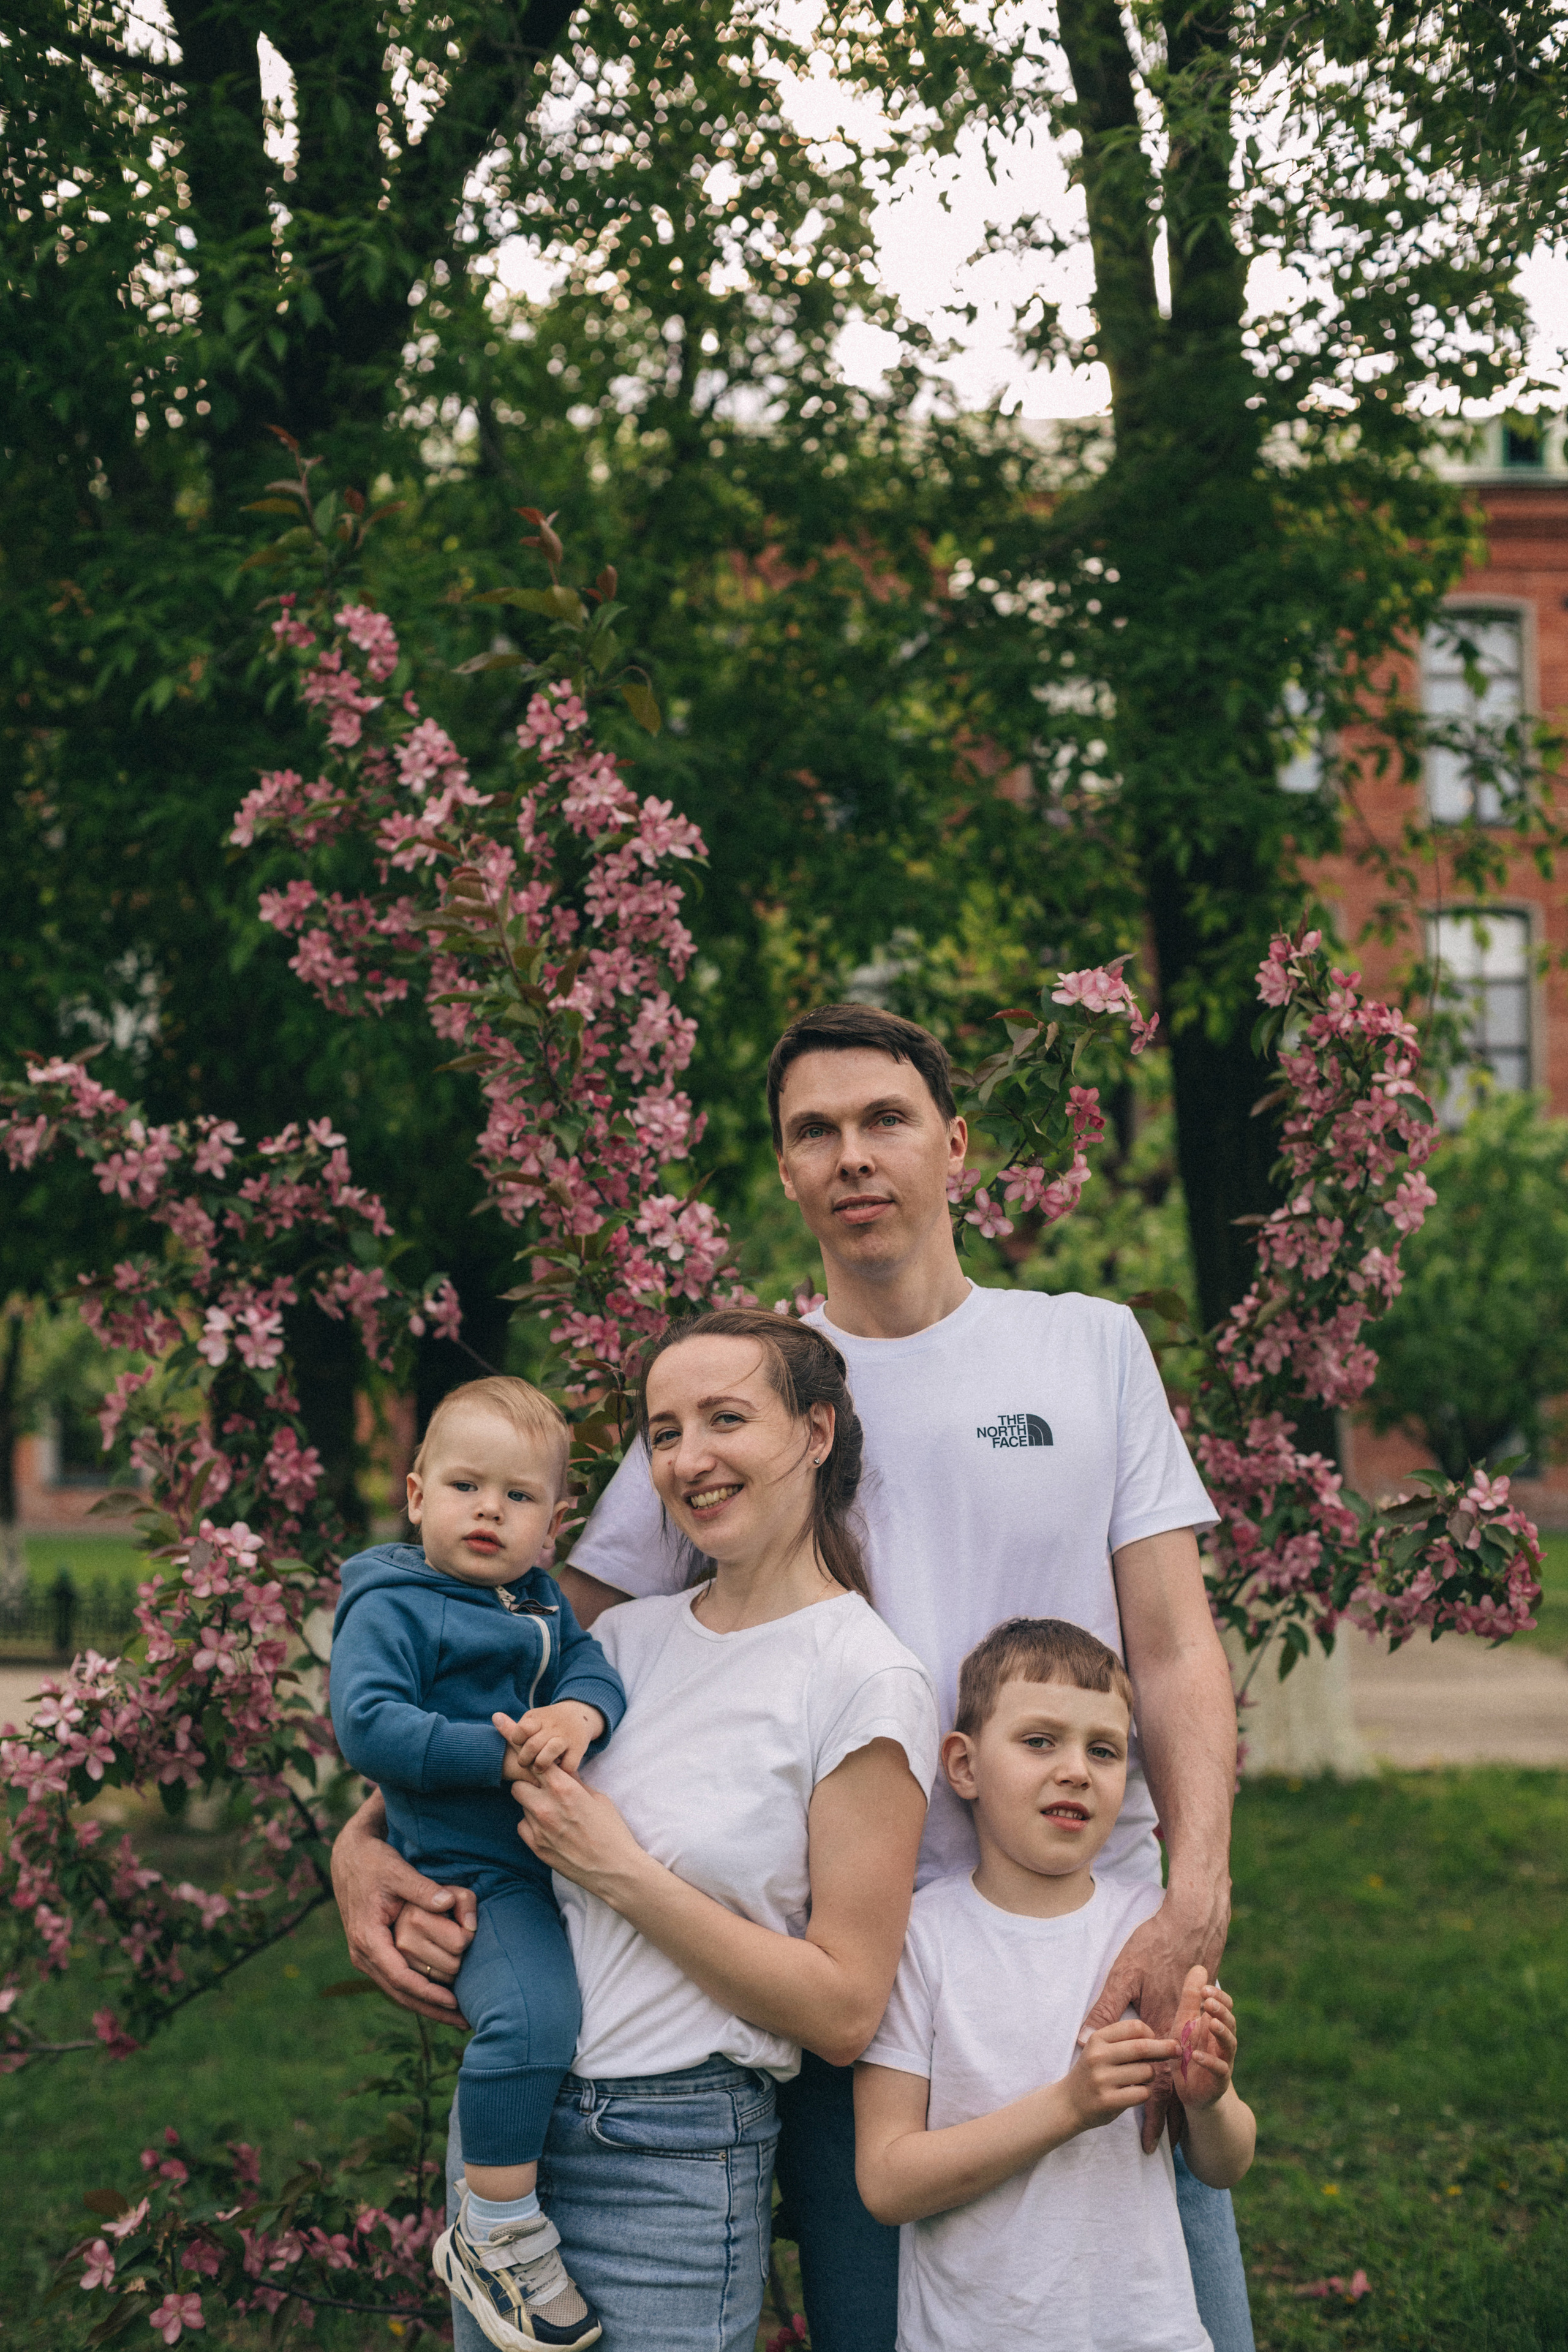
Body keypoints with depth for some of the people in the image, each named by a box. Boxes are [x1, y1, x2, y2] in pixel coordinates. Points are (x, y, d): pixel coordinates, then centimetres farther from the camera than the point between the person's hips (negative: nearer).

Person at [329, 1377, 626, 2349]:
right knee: (530, 2014, -29)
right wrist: (497, 1753, -23)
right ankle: (498, 2234, -15)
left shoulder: (543, 1602, 16)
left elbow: (595, 1665, 3)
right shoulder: (391, 1610, -6)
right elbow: (368, 1725, -17)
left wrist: (581, 1712, -21)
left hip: (573, 1858, 8)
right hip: (480, 1875, -8)